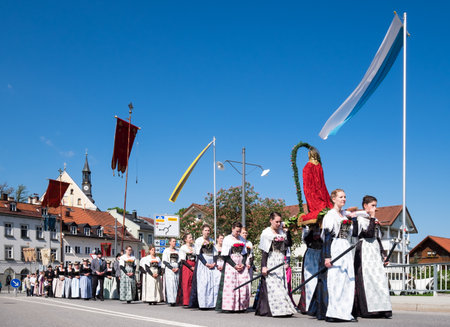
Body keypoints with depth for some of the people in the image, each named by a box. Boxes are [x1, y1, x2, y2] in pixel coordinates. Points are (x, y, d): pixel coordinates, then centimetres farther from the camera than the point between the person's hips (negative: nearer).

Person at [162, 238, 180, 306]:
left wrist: (178, 268, -5)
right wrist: (172, 268, -12)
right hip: (169, 269, -4)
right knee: (170, 284, -12)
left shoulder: (177, 251, 16)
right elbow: (164, 261, -3)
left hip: (176, 269, 4)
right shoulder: (166, 250, 5)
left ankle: (175, 300, -1)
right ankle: (171, 300, -17)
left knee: (176, 285, -2)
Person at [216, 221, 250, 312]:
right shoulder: (227, 239, -1)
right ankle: (230, 306, -7)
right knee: (230, 285, -10)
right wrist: (234, 265, -13)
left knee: (243, 285, -5)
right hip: (230, 264, -4)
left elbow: (245, 253, 14)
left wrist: (243, 264, -5)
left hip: (242, 265, 4)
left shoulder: (242, 239, 13)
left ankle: (242, 306, 0)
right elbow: (225, 256, -6)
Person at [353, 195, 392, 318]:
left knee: (379, 278, 0)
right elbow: (368, 233, -19)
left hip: (375, 251, 7)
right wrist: (372, 218, -13)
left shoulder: (375, 221, 19)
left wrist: (383, 255, 17)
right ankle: (367, 309, -8)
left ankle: (380, 309, 2)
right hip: (364, 251, -7)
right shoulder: (360, 218, -4)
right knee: (366, 279, -10)